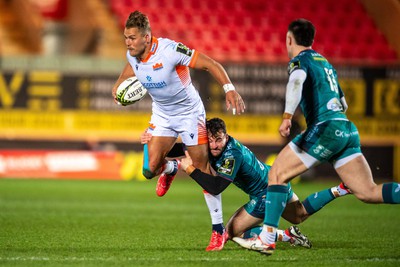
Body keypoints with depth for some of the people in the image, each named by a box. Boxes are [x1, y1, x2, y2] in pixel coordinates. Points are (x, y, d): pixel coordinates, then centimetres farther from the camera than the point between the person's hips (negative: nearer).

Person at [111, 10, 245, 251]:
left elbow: (211, 64, -25)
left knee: (203, 171, -7)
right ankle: (171, 169, 31)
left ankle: (219, 230, 4)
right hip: (162, 115, 5)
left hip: (189, 112, -5)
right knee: (150, 169, -9)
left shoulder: (170, 50, -29)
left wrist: (229, 89, -37)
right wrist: (119, 86, 1)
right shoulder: (132, 55, -10)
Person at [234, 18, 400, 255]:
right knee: (368, 192, 1)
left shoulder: (300, 60, 2)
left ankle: (267, 238, -5)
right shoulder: (325, 62, 26)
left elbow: (296, 82, -23)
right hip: (348, 130, 7)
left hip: (325, 129, -7)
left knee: (278, 174, 2)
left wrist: (287, 117, -32)